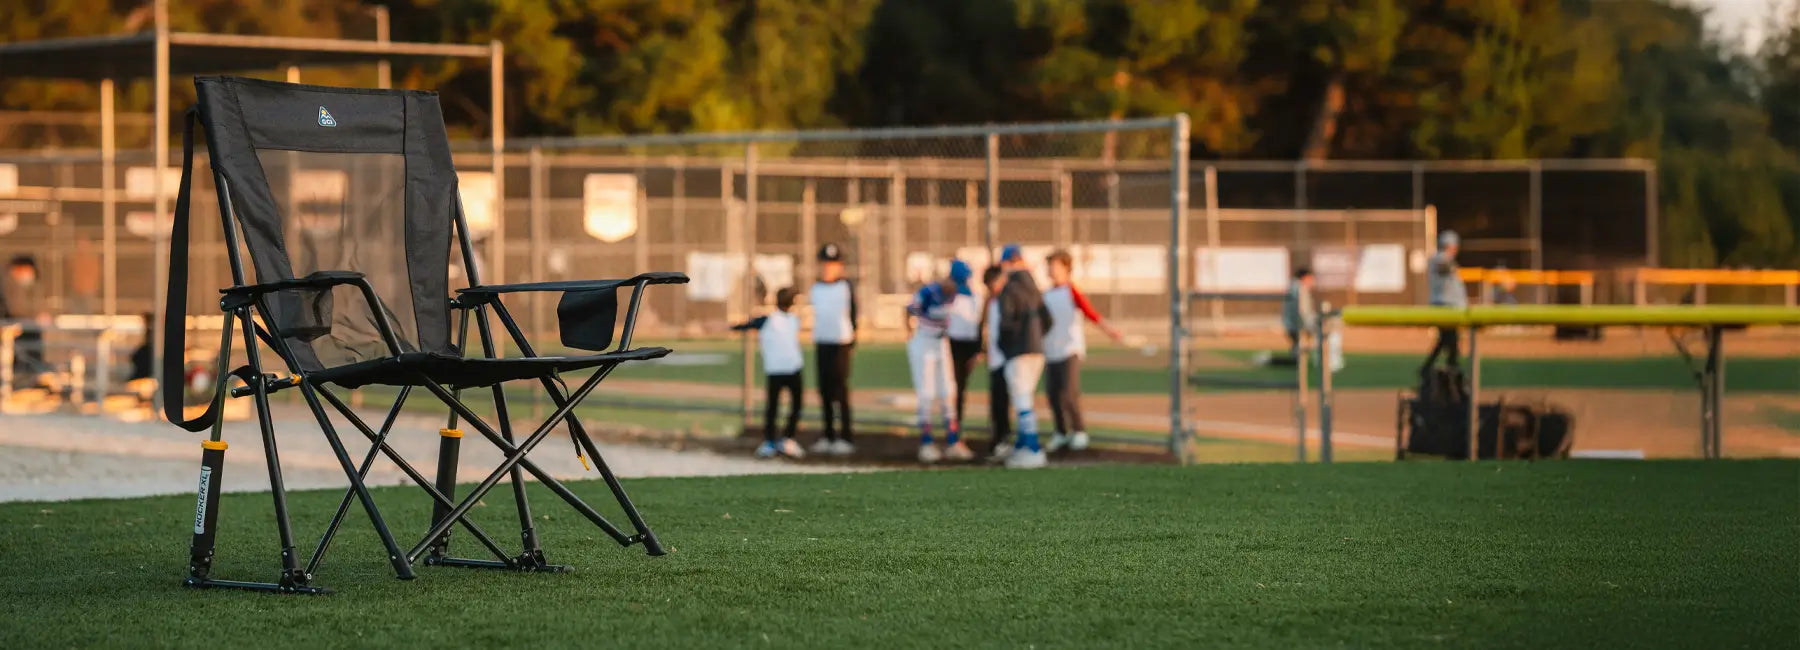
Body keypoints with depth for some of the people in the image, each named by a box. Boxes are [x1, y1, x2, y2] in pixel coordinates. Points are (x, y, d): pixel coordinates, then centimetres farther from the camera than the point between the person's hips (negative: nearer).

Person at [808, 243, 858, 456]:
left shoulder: (846, 287, -4)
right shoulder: (815, 288, 11)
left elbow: (852, 314, -2)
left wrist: (852, 341, -6)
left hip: (841, 343, -5)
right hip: (820, 343, 6)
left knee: (840, 390, -6)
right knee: (825, 390, 8)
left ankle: (846, 437, -3)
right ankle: (829, 436, 16)